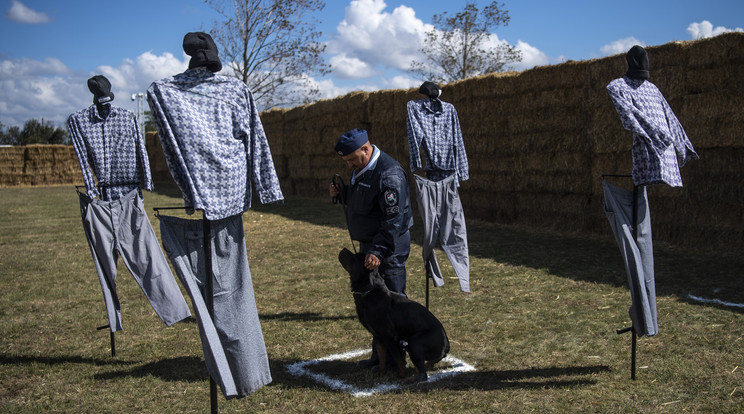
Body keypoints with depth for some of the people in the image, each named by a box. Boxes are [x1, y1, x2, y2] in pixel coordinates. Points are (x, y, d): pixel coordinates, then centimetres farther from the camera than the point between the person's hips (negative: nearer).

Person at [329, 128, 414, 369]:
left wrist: (378, 250, -29)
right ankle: (380, 354, 26)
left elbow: (394, 220, -25)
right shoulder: (361, 168, 10)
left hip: (389, 249, -10)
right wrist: (341, 194, 3)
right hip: (368, 244, 10)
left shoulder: (389, 174, -21)